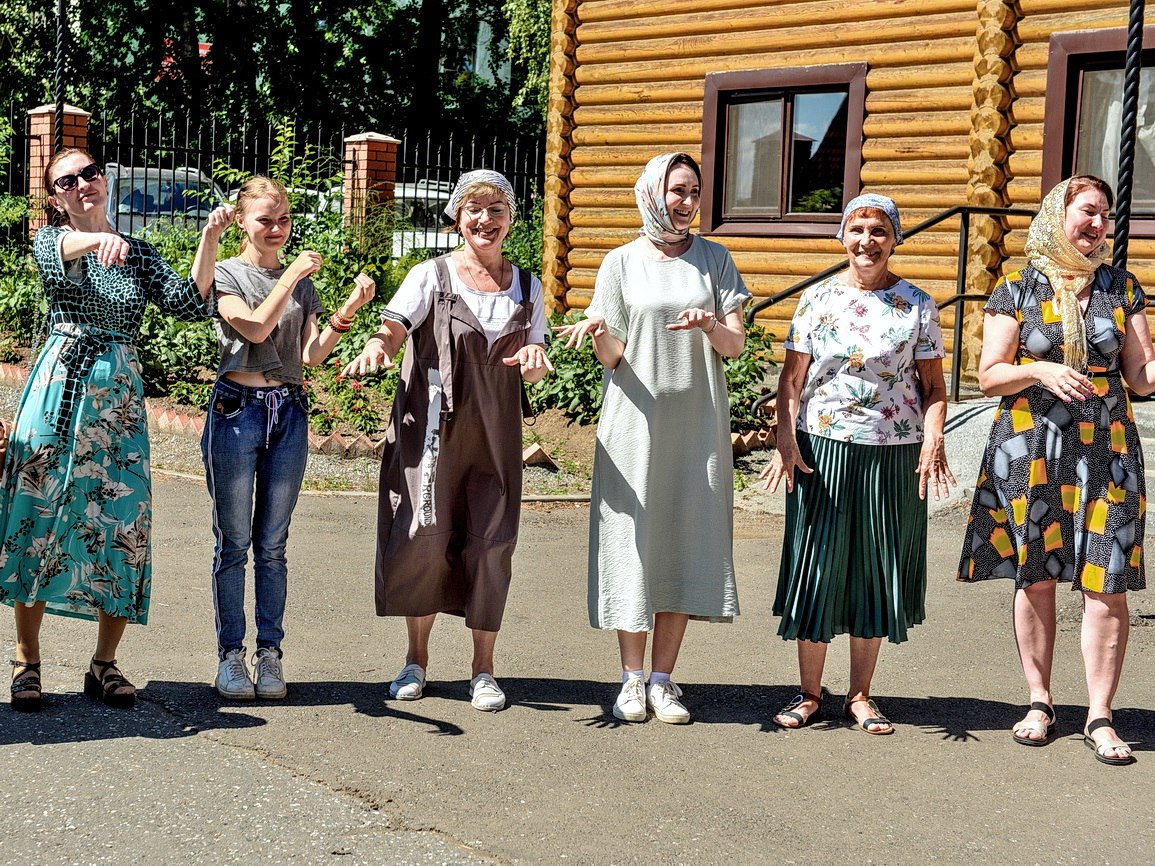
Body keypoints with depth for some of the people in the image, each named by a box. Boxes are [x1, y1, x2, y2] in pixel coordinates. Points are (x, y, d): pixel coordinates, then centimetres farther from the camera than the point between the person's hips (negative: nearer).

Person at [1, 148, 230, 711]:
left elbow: (190, 304, 1)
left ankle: (105, 665, 8)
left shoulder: (139, 253, 14)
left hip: (120, 398, 3)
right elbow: (58, 253, -21)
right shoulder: (52, 239, 5)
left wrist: (208, 242, -13)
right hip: (61, 389, -3)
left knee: (124, 522, -2)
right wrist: (100, 239, -43)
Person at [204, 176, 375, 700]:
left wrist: (347, 313, -9)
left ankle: (269, 655, 11)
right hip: (237, 408, -3)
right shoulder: (225, 275, 2)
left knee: (272, 544, 7)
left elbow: (311, 354, 5)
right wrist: (291, 276, -14)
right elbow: (255, 327, -14)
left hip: (289, 413, 3)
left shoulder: (302, 281, 14)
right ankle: (230, 655, 8)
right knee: (233, 543, 1)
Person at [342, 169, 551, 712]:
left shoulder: (526, 286, 11)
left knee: (492, 544, 0)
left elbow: (536, 369, 12)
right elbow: (394, 327, -14)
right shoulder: (432, 276, 1)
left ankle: (483, 668, 13)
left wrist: (535, 360, -12)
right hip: (431, 429, -2)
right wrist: (374, 349, -37)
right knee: (424, 536, -4)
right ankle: (416, 658, 16)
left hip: (495, 435, 3)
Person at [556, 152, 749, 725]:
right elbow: (612, 357, 1)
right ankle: (633, 677, 8)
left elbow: (735, 345, 3)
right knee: (634, 540, -1)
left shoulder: (714, 259, 8)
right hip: (635, 420, -1)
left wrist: (710, 326, -19)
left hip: (698, 421, 1)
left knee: (686, 544, 0)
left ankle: (663, 679, 7)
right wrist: (597, 330, -21)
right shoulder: (622, 262, 4)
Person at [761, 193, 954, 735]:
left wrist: (933, 442, -13)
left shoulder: (918, 306, 4)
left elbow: (933, 386, 3)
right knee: (816, 567, 3)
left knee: (876, 570, 7)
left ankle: (860, 696, 19)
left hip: (893, 456, 0)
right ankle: (809, 694, 16)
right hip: (821, 452, 0)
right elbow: (792, 380, 2)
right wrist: (785, 442, -11)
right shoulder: (818, 300, 4)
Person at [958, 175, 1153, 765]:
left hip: (1106, 450, 1)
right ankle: (1039, 703, 17)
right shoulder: (1017, 291, 3)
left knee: (1107, 583, -5)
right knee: (1035, 576, 4)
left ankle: (1100, 717, 2)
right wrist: (1041, 371, -17)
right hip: (1030, 448, -1)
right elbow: (989, 376, 0)